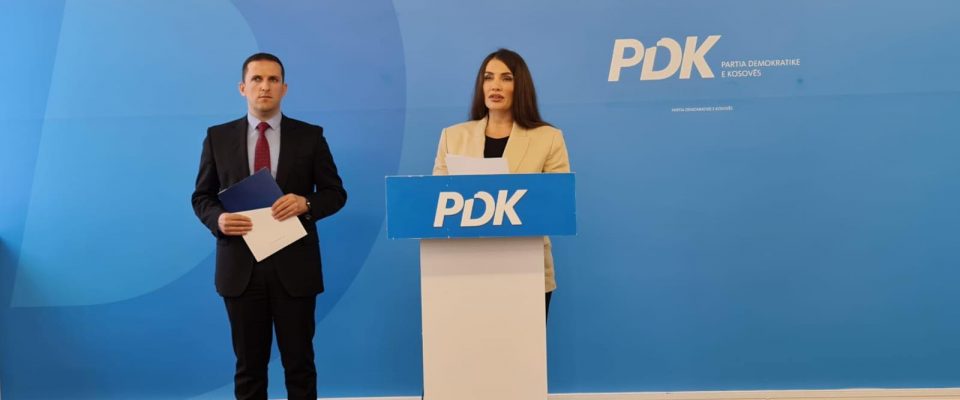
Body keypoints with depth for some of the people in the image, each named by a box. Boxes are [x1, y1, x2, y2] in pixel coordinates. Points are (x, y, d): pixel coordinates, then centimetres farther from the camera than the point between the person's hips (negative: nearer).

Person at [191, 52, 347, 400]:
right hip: (241, 267, 1)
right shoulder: (218, 137, 5)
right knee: (249, 364, 11)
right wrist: (218, 219, -13)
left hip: (294, 266, -1)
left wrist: (306, 203, -16)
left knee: (299, 361, 8)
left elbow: (335, 192, 4)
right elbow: (202, 196, 9)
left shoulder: (310, 136, 2)